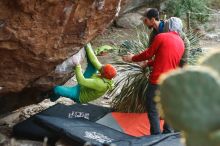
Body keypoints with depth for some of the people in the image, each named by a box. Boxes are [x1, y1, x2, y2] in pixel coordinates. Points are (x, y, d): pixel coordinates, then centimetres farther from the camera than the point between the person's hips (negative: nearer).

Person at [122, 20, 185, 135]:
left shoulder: (161, 37, -8)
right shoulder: (181, 43, 12)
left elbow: (148, 54, -4)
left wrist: (133, 58, 13)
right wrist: (148, 63, 29)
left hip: (157, 79, -6)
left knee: (152, 108, 2)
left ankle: (156, 135, -1)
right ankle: (168, 133, 21)